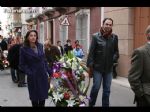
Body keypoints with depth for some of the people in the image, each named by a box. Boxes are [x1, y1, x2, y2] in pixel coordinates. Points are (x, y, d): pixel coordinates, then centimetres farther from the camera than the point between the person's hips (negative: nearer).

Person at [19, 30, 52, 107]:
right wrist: (29, 73, -19)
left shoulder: (40, 46, 5)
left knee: (43, 95, 11)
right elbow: (22, 64, -7)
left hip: (43, 75, 4)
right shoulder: (24, 49, -7)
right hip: (33, 77, -4)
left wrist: (49, 71, 8)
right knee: (35, 96, 9)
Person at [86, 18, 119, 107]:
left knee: (107, 89, 10)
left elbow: (116, 51, 12)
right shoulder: (96, 36, -7)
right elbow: (91, 52, -8)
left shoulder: (114, 37, 1)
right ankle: (91, 104, 25)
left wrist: (113, 58, -6)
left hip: (109, 68, 3)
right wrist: (90, 66, -10)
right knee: (96, 87, 1)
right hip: (97, 67, -3)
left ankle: (105, 105, 25)